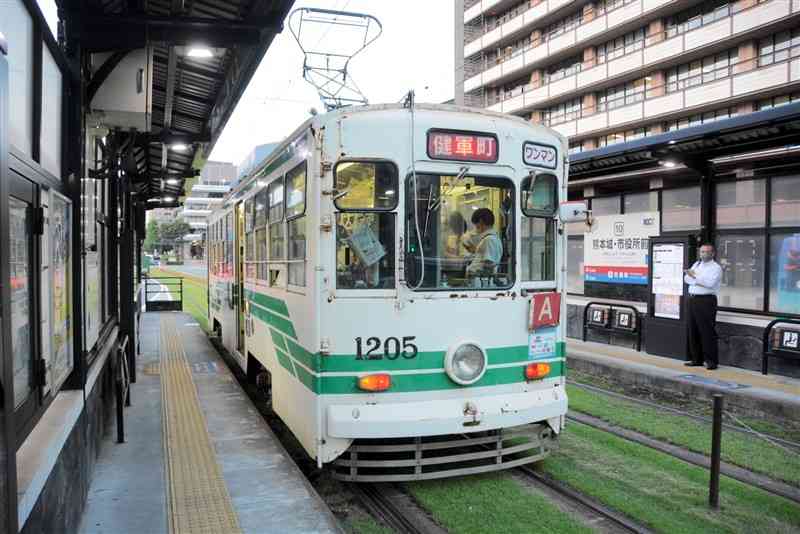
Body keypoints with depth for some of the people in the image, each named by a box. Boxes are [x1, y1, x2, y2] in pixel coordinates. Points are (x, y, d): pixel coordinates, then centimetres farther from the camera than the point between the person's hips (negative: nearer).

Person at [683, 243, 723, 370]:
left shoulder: (715, 267, -2)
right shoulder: (696, 264, 18)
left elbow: (710, 283, -17)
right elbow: (686, 278, 6)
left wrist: (695, 276, -15)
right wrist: (699, 281, -10)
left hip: (706, 301, -7)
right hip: (692, 300, 7)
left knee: (707, 331, -7)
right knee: (693, 331, 9)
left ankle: (711, 361, -1)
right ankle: (696, 359, 17)